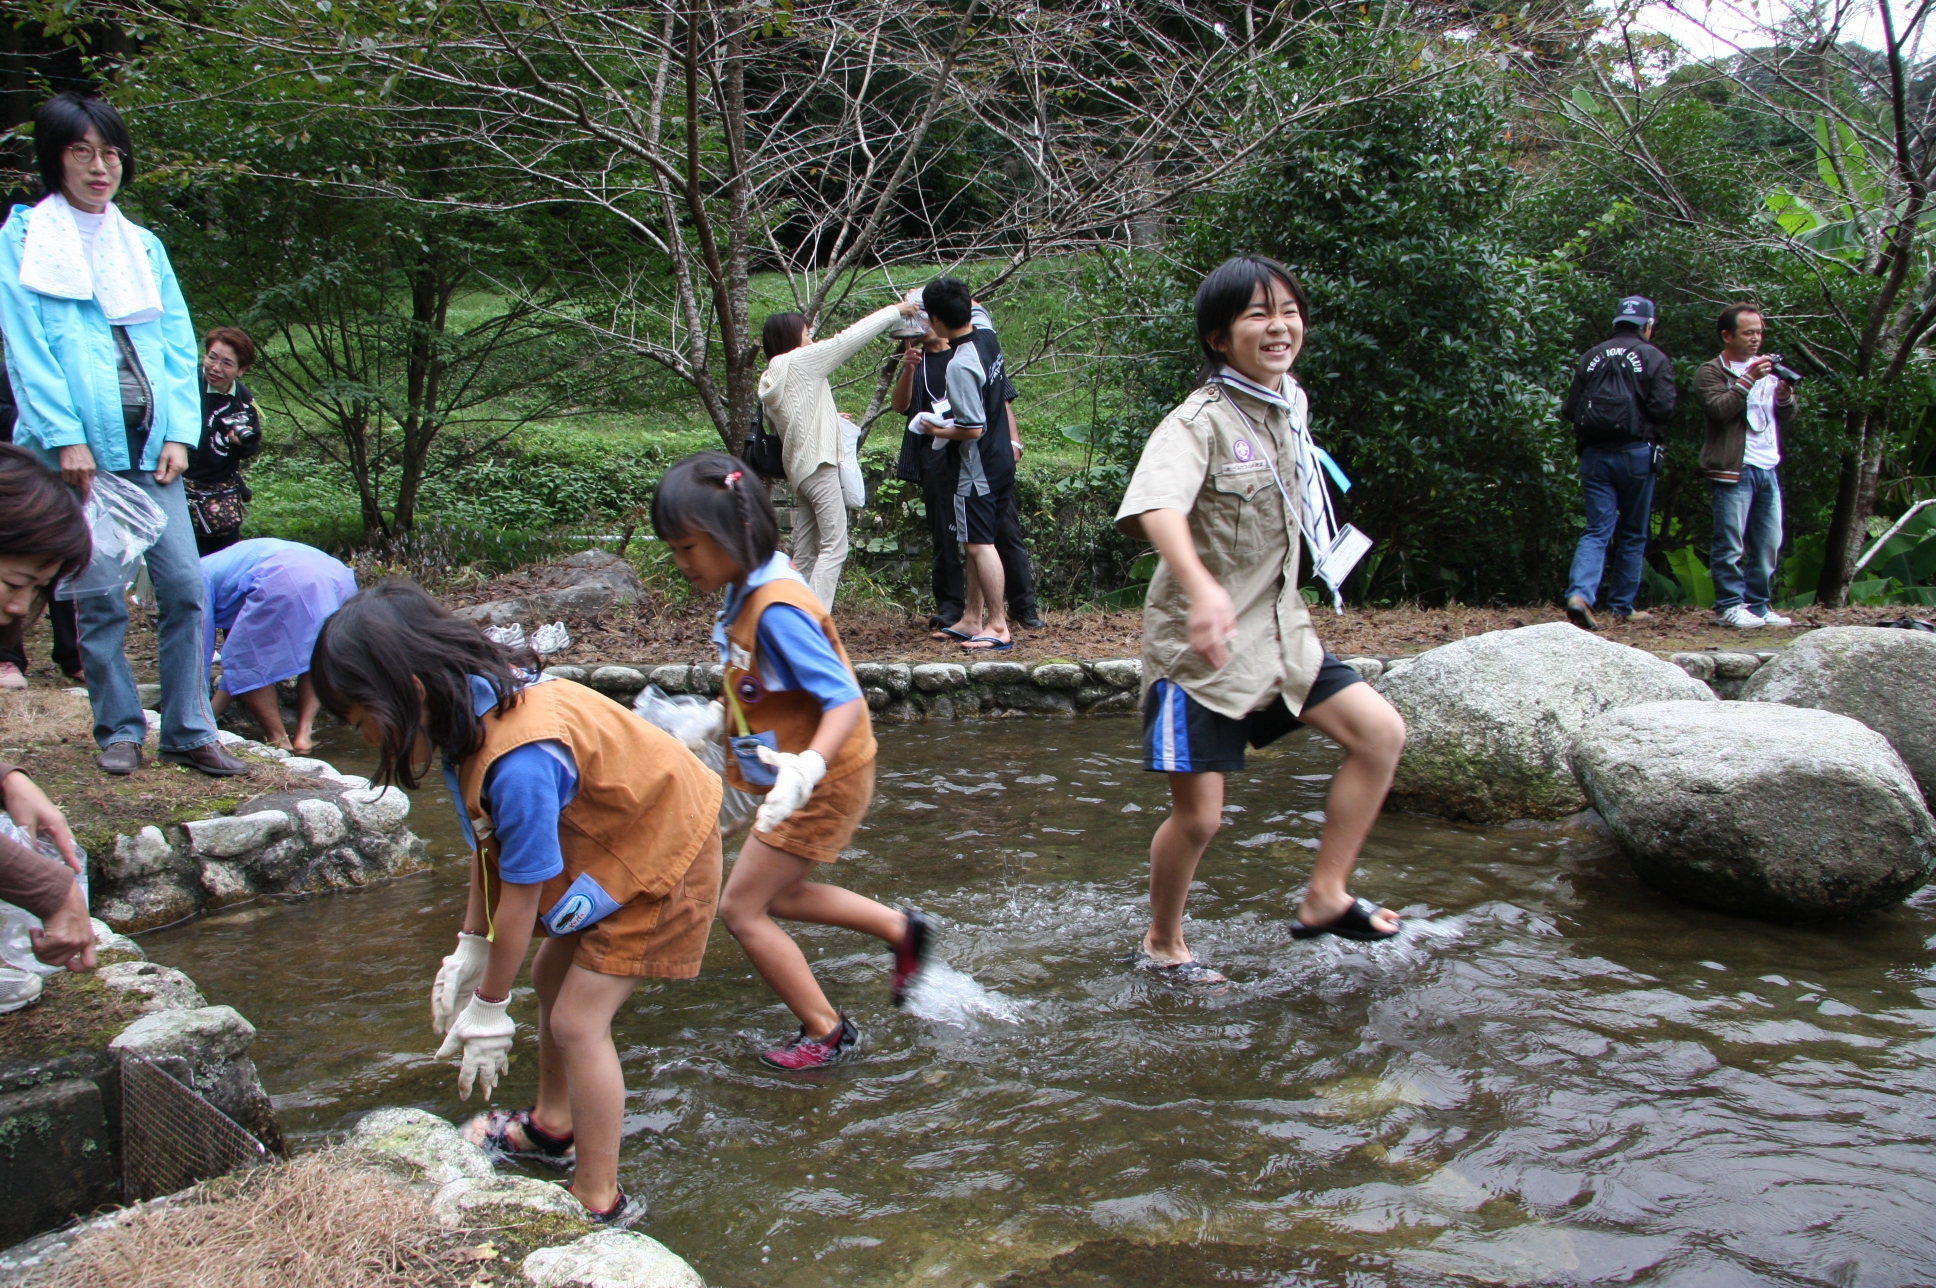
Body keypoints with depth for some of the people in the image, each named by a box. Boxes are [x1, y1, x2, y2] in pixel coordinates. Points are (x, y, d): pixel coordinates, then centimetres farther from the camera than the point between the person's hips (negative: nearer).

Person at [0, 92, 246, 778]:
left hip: (150, 445, 4)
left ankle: (189, 731, 5)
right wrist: (64, 436, -13)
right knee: (99, 598, 1)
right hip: (80, 450, -3)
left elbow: (179, 343, 13)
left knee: (184, 585, -3)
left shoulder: (144, 245, 18)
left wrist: (180, 431, 0)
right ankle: (120, 731, 12)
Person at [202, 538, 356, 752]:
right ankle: (304, 733, 13)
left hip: (284, 579, -8)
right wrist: (211, 712, 47)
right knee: (314, 658, 27)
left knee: (246, 662, 9)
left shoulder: (199, 576, 23)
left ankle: (280, 741, 8)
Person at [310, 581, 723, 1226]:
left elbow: (522, 893, -26)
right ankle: (553, 1126, 42)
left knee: (578, 1021, -8)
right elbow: (491, 847, 0)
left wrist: (488, 1009, -13)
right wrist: (468, 953, 5)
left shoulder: (518, 762, -38)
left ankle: (599, 1200, 7)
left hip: (661, 853, -9)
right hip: (615, 835, 10)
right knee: (552, 974, 21)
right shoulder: (474, 706, -10)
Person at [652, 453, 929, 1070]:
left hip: (824, 783, -10)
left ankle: (827, 1033, 12)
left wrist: (808, 768, -47)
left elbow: (845, 698, -33)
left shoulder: (777, 610, -28)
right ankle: (902, 931, 36)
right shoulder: (748, 593, 1)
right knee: (777, 895, 25)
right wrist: (716, 718, 12)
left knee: (740, 908, -2)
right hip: (794, 779, 10)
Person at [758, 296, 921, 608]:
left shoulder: (769, 380, 14)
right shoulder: (800, 361, -8)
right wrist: (896, 311, 0)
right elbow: (849, 339, -7)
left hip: (797, 469, 9)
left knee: (804, 554, 10)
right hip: (818, 465, -9)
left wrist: (828, 419, 21)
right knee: (834, 548, -9)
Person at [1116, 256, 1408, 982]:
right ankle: (1162, 945, 26)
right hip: (1201, 648, -7)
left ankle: (1324, 900, 10)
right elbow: (1156, 504, -40)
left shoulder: (1290, 408, 5)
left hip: (1279, 634, 7)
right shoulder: (1199, 422, -20)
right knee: (1198, 817, 0)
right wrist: (1202, 588, -58)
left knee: (1381, 733, -2)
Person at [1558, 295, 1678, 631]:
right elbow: (1664, 409, -11)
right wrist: (1647, 423, 10)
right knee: (1633, 534, 11)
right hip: (1636, 453, -3)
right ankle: (1622, 607, 16)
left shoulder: (1591, 357, 8)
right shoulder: (1654, 358, -2)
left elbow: (1570, 409, 4)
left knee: (1597, 530, 2)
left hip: (1594, 454, 3)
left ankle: (1580, 593, -20)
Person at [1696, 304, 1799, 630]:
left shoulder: (1767, 369, 21)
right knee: (1731, 544, -6)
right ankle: (1729, 605, 0)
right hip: (1734, 469, -7)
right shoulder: (1711, 371, -1)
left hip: (1768, 468, 7)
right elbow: (1719, 409, -17)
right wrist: (1748, 380, -21)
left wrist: (1785, 394, -2)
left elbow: (1787, 415, 18)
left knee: (1768, 544, 9)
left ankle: (1758, 605, 17)